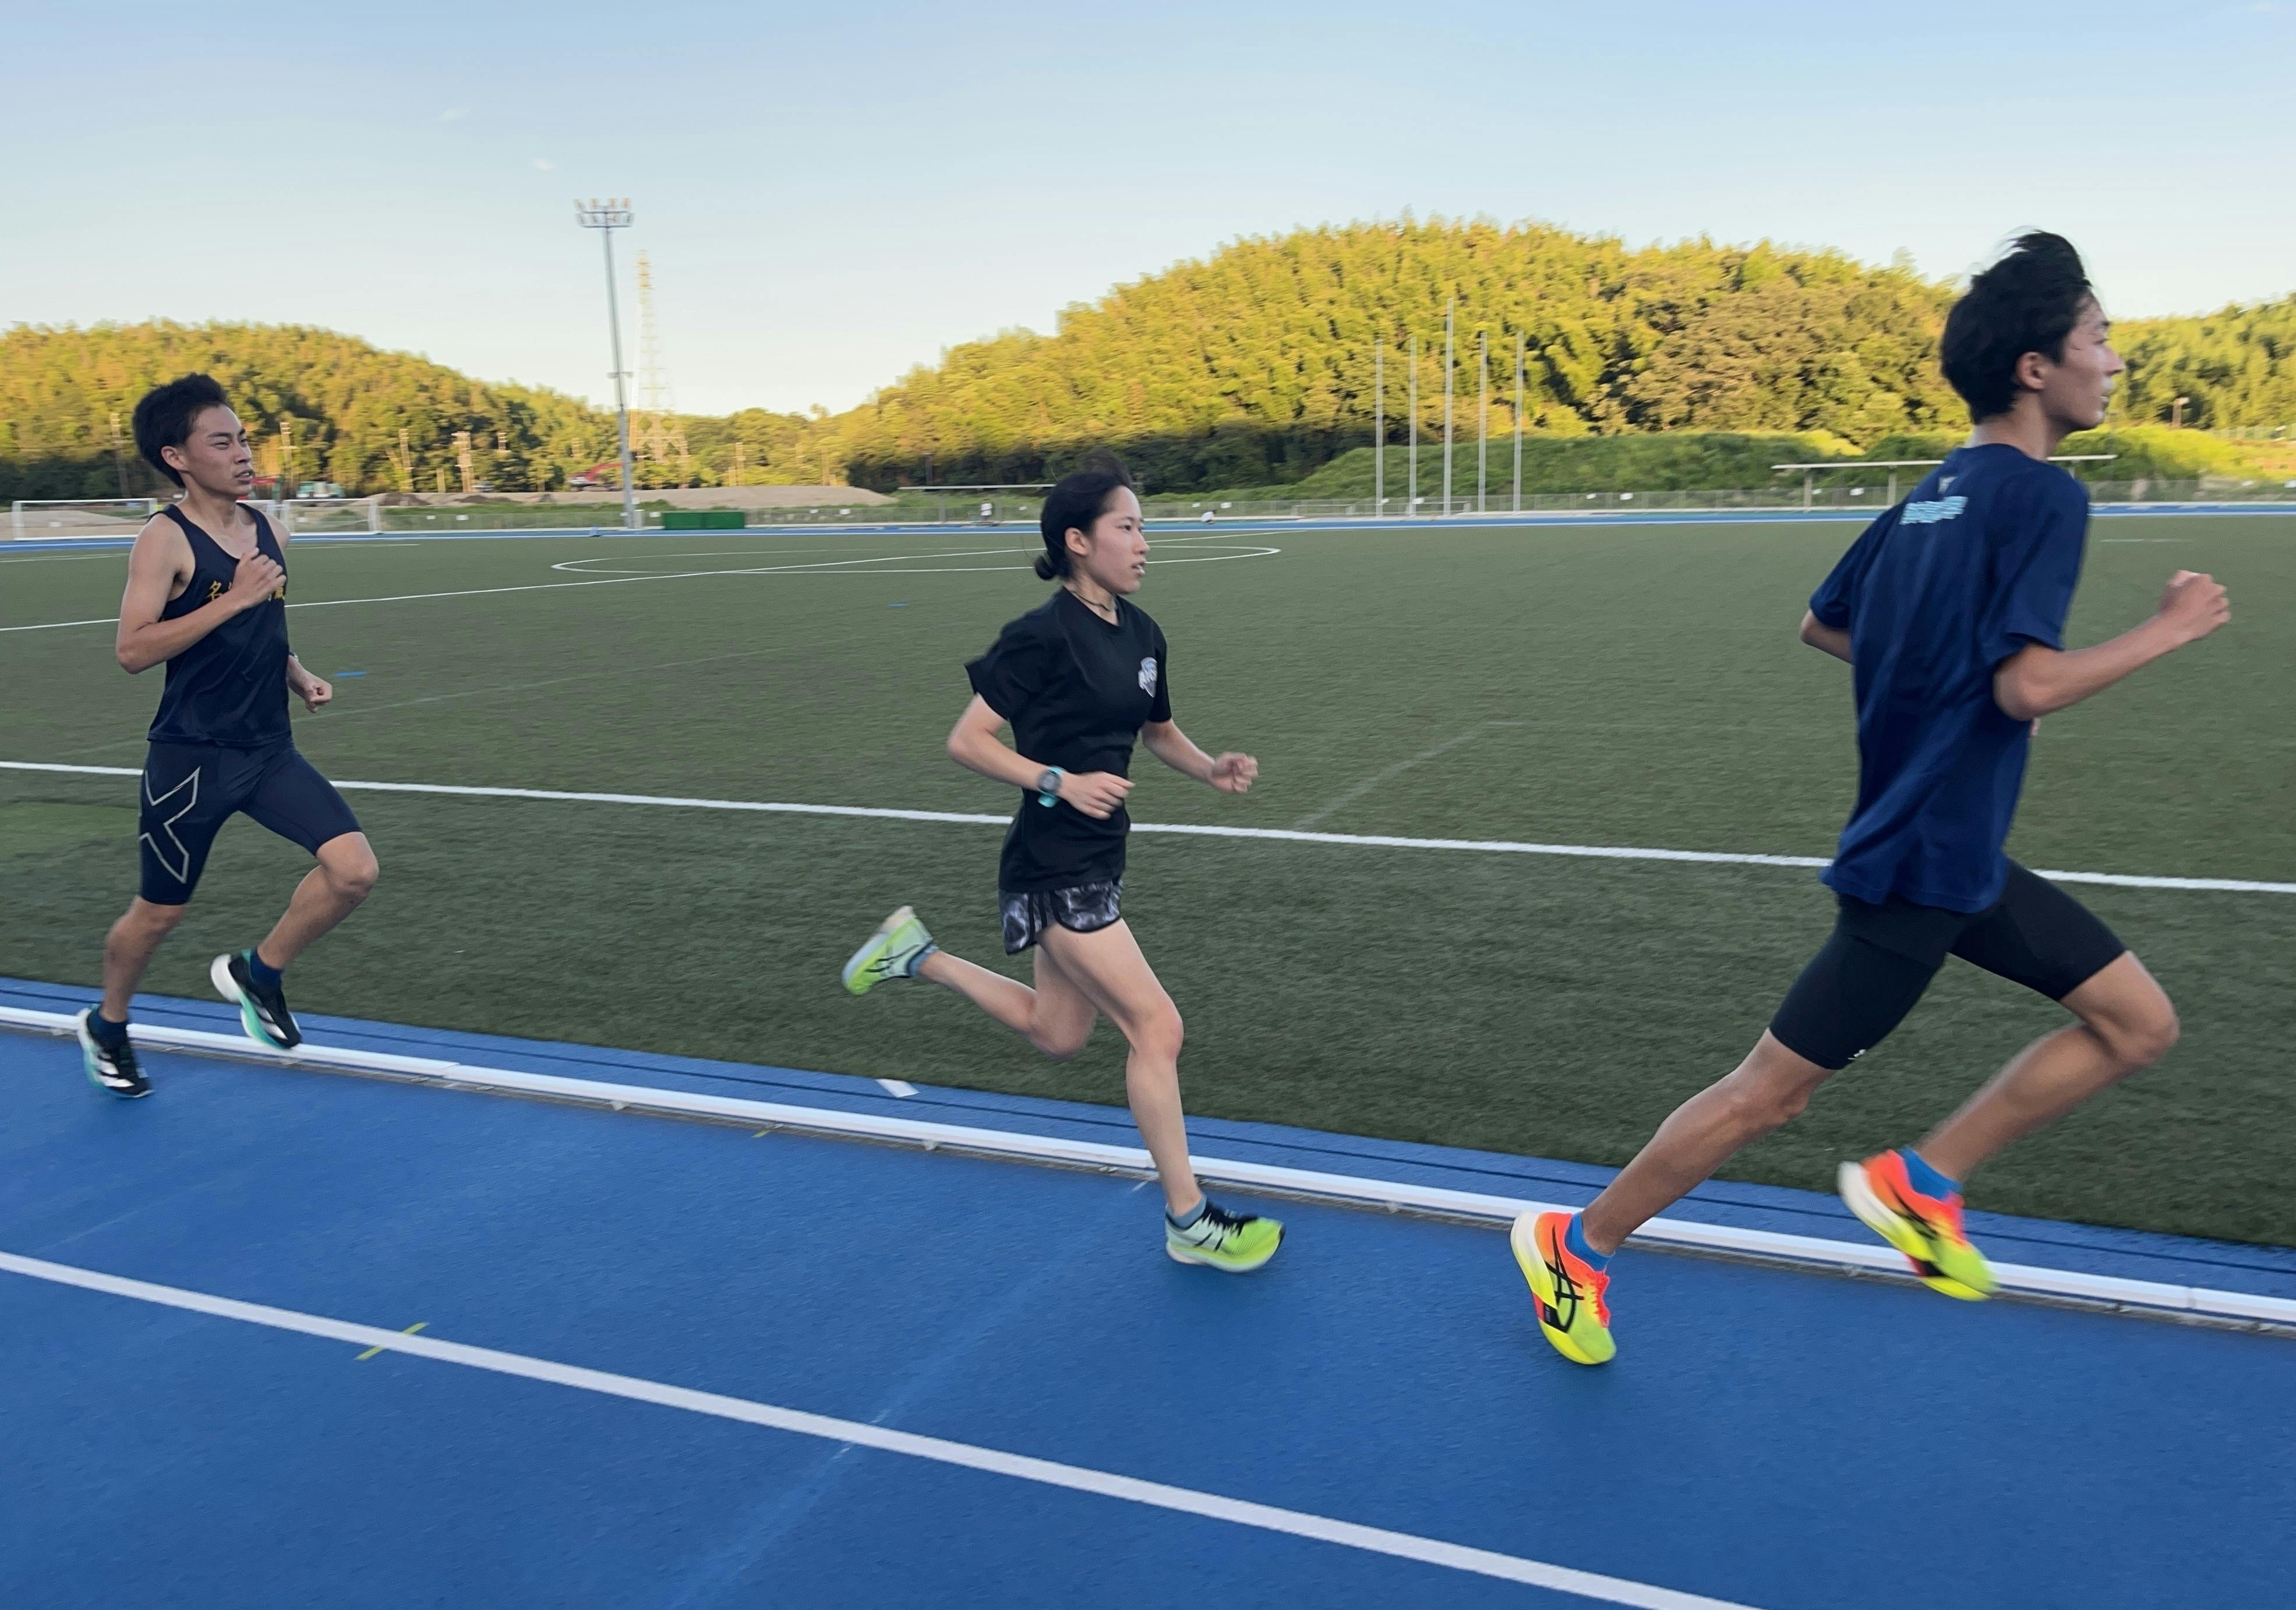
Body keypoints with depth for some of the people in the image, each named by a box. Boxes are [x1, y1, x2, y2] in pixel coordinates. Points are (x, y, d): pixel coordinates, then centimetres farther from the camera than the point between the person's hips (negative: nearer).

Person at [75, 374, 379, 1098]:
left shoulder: (270, 532, 7)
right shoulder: (166, 539, -12)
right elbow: (132, 650, -22)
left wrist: (299, 677, 5)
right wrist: (232, 598, -25)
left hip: (270, 751, 5)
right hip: (191, 758, -5)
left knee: (354, 870, -12)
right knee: (160, 913, 10)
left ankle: (257, 972, 13)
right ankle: (106, 1026, 39)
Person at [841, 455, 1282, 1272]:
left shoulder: (1141, 633, 7)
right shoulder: (1043, 635, -17)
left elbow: (1158, 731, 21)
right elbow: (967, 740, -15)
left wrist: (1212, 769, 2)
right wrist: (1061, 782, -25)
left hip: (1098, 859, 9)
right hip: (1054, 867, -9)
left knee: (1058, 1034, 20)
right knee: (1157, 1027, -6)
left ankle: (915, 952, 35)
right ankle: (1188, 1221, 9)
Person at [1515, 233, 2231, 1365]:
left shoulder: (1937, 494, 9)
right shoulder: (2042, 497, -17)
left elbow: (1822, 624, 17)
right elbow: (2029, 688, -26)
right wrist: (2169, 630, -12)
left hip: (1959, 857, 9)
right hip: (1920, 865, -9)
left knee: (2139, 1024, 14)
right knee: (1769, 1092, 0)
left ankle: (1919, 1183, 17)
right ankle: (1575, 1248, 15)